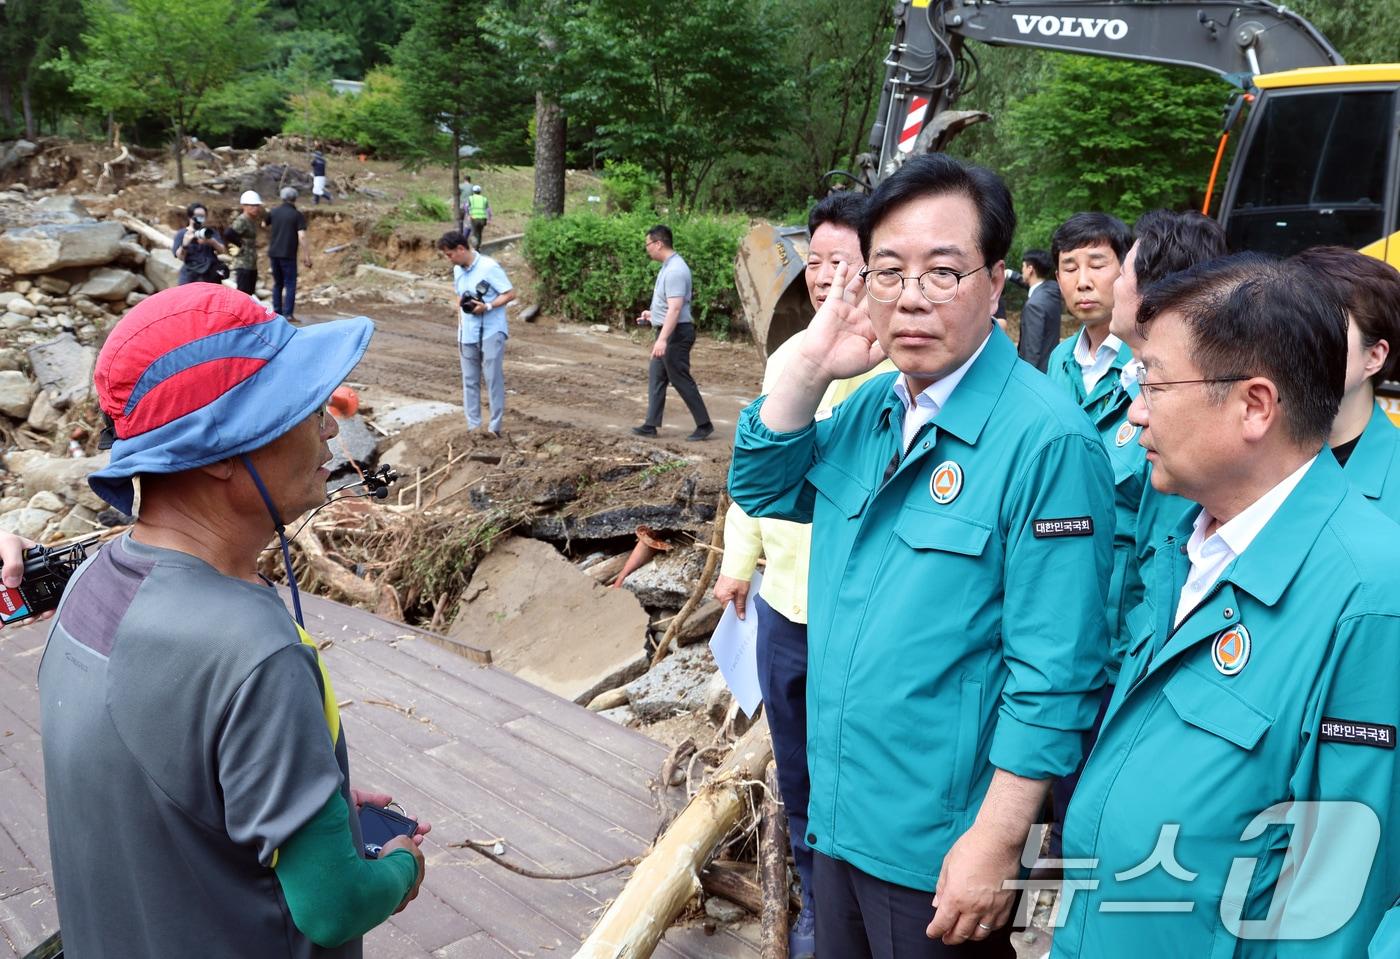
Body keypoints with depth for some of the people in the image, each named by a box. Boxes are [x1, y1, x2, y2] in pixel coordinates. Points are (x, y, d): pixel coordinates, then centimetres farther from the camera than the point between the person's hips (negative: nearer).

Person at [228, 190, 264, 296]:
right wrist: (240, 244, -14)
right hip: (243, 264, -9)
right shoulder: (241, 221, -14)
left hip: (252, 264, 9)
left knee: (250, 294, 13)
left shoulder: (253, 220, 12)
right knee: (242, 292, -10)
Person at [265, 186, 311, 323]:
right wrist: (306, 256, -12)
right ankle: (289, 314, -5)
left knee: (277, 283, 15)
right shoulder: (298, 215, -6)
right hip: (288, 255, -4)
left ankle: (277, 312, 15)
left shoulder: (273, 211, 6)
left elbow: (263, 225, 16)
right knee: (290, 284, 1)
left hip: (273, 253, 4)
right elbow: (302, 236, -14)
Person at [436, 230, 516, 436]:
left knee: (493, 379, -2)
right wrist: (460, 327, 13)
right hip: (468, 334, 7)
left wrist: (487, 307, -23)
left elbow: (510, 294, -13)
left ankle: (495, 428, 4)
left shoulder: (489, 267, -15)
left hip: (491, 332, -7)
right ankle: (473, 427, 16)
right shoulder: (458, 270, 7)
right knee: (469, 381, 9)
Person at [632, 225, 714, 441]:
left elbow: (675, 309, -28)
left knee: (681, 380, -4)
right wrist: (652, 314, 31)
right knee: (656, 377, 12)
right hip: (667, 332, 10)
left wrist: (662, 339, -33)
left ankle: (704, 425, 5)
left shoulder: (675, 270, -21)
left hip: (676, 334, -10)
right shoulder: (669, 266, 11)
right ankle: (651, 425, 16)